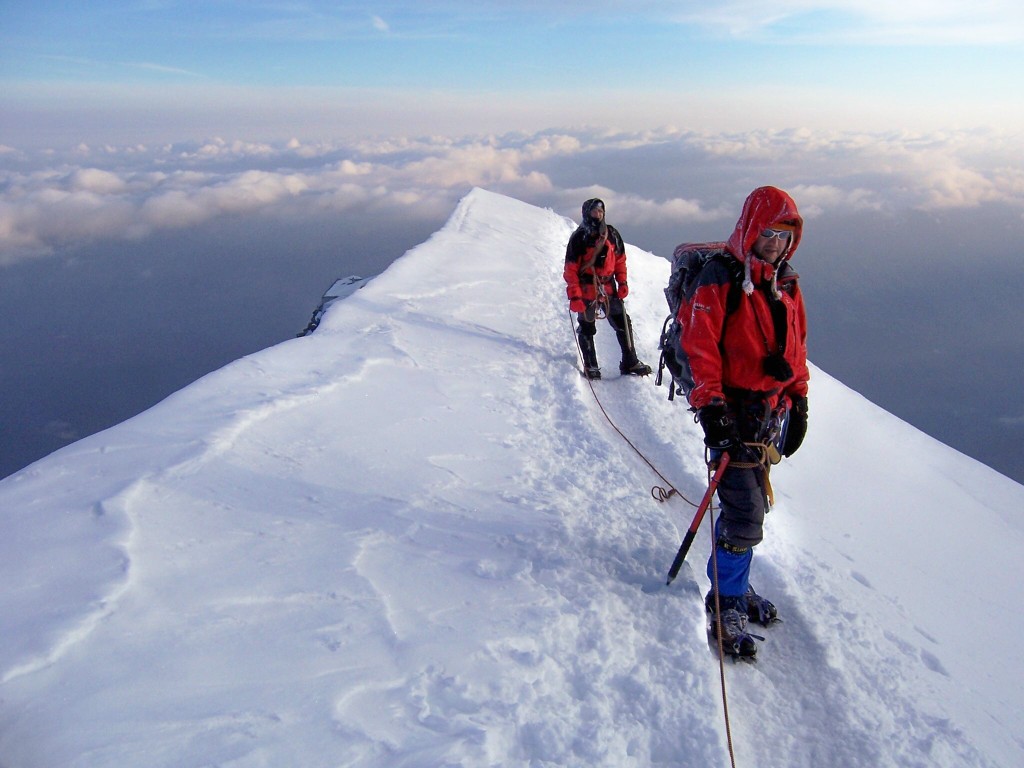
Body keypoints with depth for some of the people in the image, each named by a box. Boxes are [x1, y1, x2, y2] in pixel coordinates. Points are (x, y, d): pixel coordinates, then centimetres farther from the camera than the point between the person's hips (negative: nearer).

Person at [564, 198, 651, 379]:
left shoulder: (612, 234, 6)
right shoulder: (579, 238, -7)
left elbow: (620, 259, 16)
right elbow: (571, 269, -8)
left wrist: (622, 282, 6)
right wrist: (574, 296, -13)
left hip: (608, 288, 4)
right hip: (587, 290, -4)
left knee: (623, 323, 3)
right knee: (587, 329, 5)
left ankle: (630, 362, 12)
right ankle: (590, 366, 16)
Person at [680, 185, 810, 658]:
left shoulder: (786, 283, 12)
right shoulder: (721, 278, -11)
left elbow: (796, 345, 19)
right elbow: (700, 345, -15)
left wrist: (798, 402, 16)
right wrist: (709, 403, -20)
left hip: (774, 413, 7)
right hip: (735, 414, -7)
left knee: (752, 505, 15)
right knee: (745, 514, -8)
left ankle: (735, 584, 31)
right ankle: (726, 604, 8)